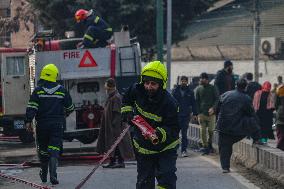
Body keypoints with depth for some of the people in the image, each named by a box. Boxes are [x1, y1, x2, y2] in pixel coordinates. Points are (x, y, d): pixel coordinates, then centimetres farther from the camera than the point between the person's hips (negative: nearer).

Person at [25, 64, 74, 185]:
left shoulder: (38, 91, -2)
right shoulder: (62, 90, 2)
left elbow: (31, 107, -11)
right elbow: (70, 107, 13)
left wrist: (28, 121, -11)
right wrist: (64, 115, 33)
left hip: (42, 125, 1)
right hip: (57, 125, 0)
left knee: (43, 150, 14)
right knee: (54, 149, -6)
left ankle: (44, 174, 27)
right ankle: (53, 174, -24)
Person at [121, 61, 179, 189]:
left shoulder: (169, 103, -25)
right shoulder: (137, 91, -11)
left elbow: (174, 129, -25)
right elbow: (126, 99, 14)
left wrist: (160, 134, -43)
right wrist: (127, 112, -2)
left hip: (165, 148, -4)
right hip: (143, 148, 4)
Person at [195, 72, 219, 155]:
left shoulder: (213, 88, 3)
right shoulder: (198, 89, 8)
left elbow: (217, 99, 2)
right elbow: (196, 102, 10)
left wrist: (213, 108, -15)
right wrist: (198, 113, 1)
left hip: (211, 113, -1)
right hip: (202, 113, 1)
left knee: (210, 130, -3)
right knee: (203, 131, -4)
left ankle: (209, 144, 19)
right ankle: (205, 147, 2)